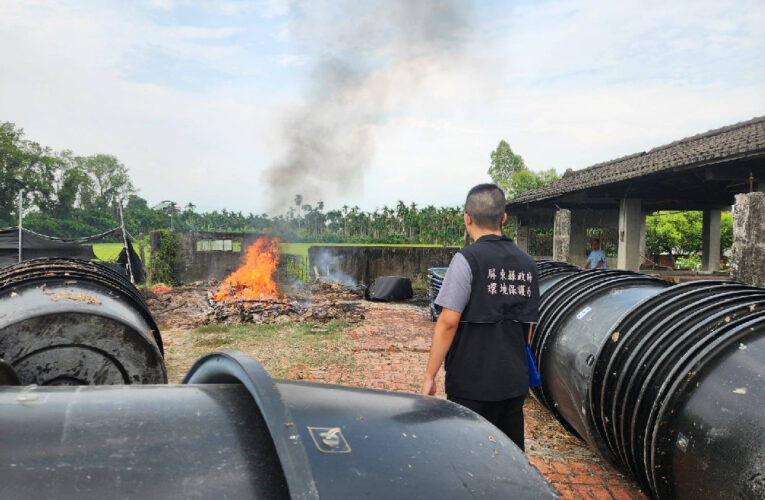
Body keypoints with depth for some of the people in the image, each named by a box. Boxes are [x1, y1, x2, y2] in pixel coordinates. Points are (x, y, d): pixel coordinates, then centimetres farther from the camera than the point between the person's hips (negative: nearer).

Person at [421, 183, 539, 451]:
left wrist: (429, 375, -9)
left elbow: (448, 322, -16)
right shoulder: (527, 263, 6)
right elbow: (528, 326, 12)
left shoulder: (468, 259, -13)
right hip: (515, 381, 6)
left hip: (472, 383, -6)